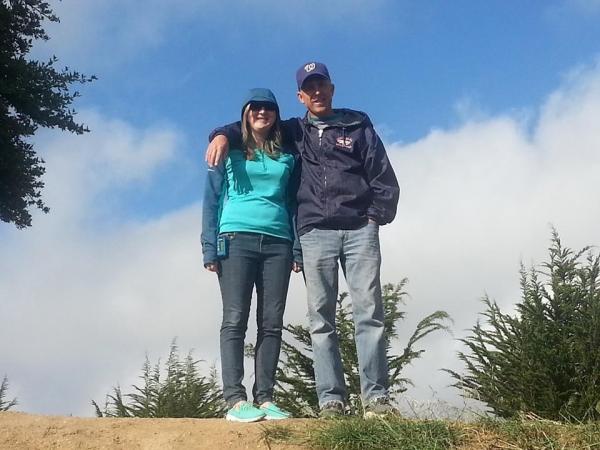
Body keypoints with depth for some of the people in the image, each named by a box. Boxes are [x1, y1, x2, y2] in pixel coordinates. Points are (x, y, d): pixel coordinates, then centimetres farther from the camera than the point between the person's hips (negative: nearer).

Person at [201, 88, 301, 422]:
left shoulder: (287, 156, 17)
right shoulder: (229, 152, 11)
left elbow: (293, 203, 17)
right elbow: (212, 200, 7)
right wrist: (210, 247, -3)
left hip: (277, 242, 3)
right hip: (237, 239, -3)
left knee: (272, 322, -3)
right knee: (236, 319, -9)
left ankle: (265, 398, -1)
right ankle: (236, 399, -12)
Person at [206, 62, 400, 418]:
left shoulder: (358, 125, 13)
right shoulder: (294, 132, 17)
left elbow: (384, 177, 9)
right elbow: (251, 124, 21)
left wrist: (377, 216, -2)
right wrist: (224, 134, 0)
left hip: (360, 230, -1)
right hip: (316, 233, 1)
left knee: (369, 313, -7)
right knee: (321, 319, -4)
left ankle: (377, 397, -7)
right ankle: (331, 400, -4)